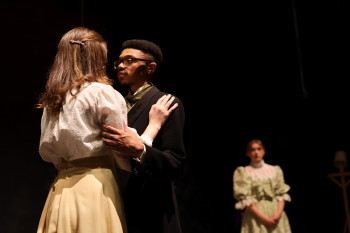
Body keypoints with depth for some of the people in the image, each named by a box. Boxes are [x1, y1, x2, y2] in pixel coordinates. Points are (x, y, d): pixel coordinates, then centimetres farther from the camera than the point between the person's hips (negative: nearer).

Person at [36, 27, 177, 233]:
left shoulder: (51, 100, 11)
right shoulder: (103, 93, -9)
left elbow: (46, 152, 16)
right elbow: (128, 159, -10)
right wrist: (154, 124, 2)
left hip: (61, 191, 7)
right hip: (94, 190, -7)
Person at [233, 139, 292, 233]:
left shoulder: (275, 170, 12)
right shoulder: (242, 172, 3)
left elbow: (281, 193, 7)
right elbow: (244, 198, -4)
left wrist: (279, 212, -10)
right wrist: (262, 217, -13)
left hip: (276, 214, 3)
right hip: (255, 215, -3)